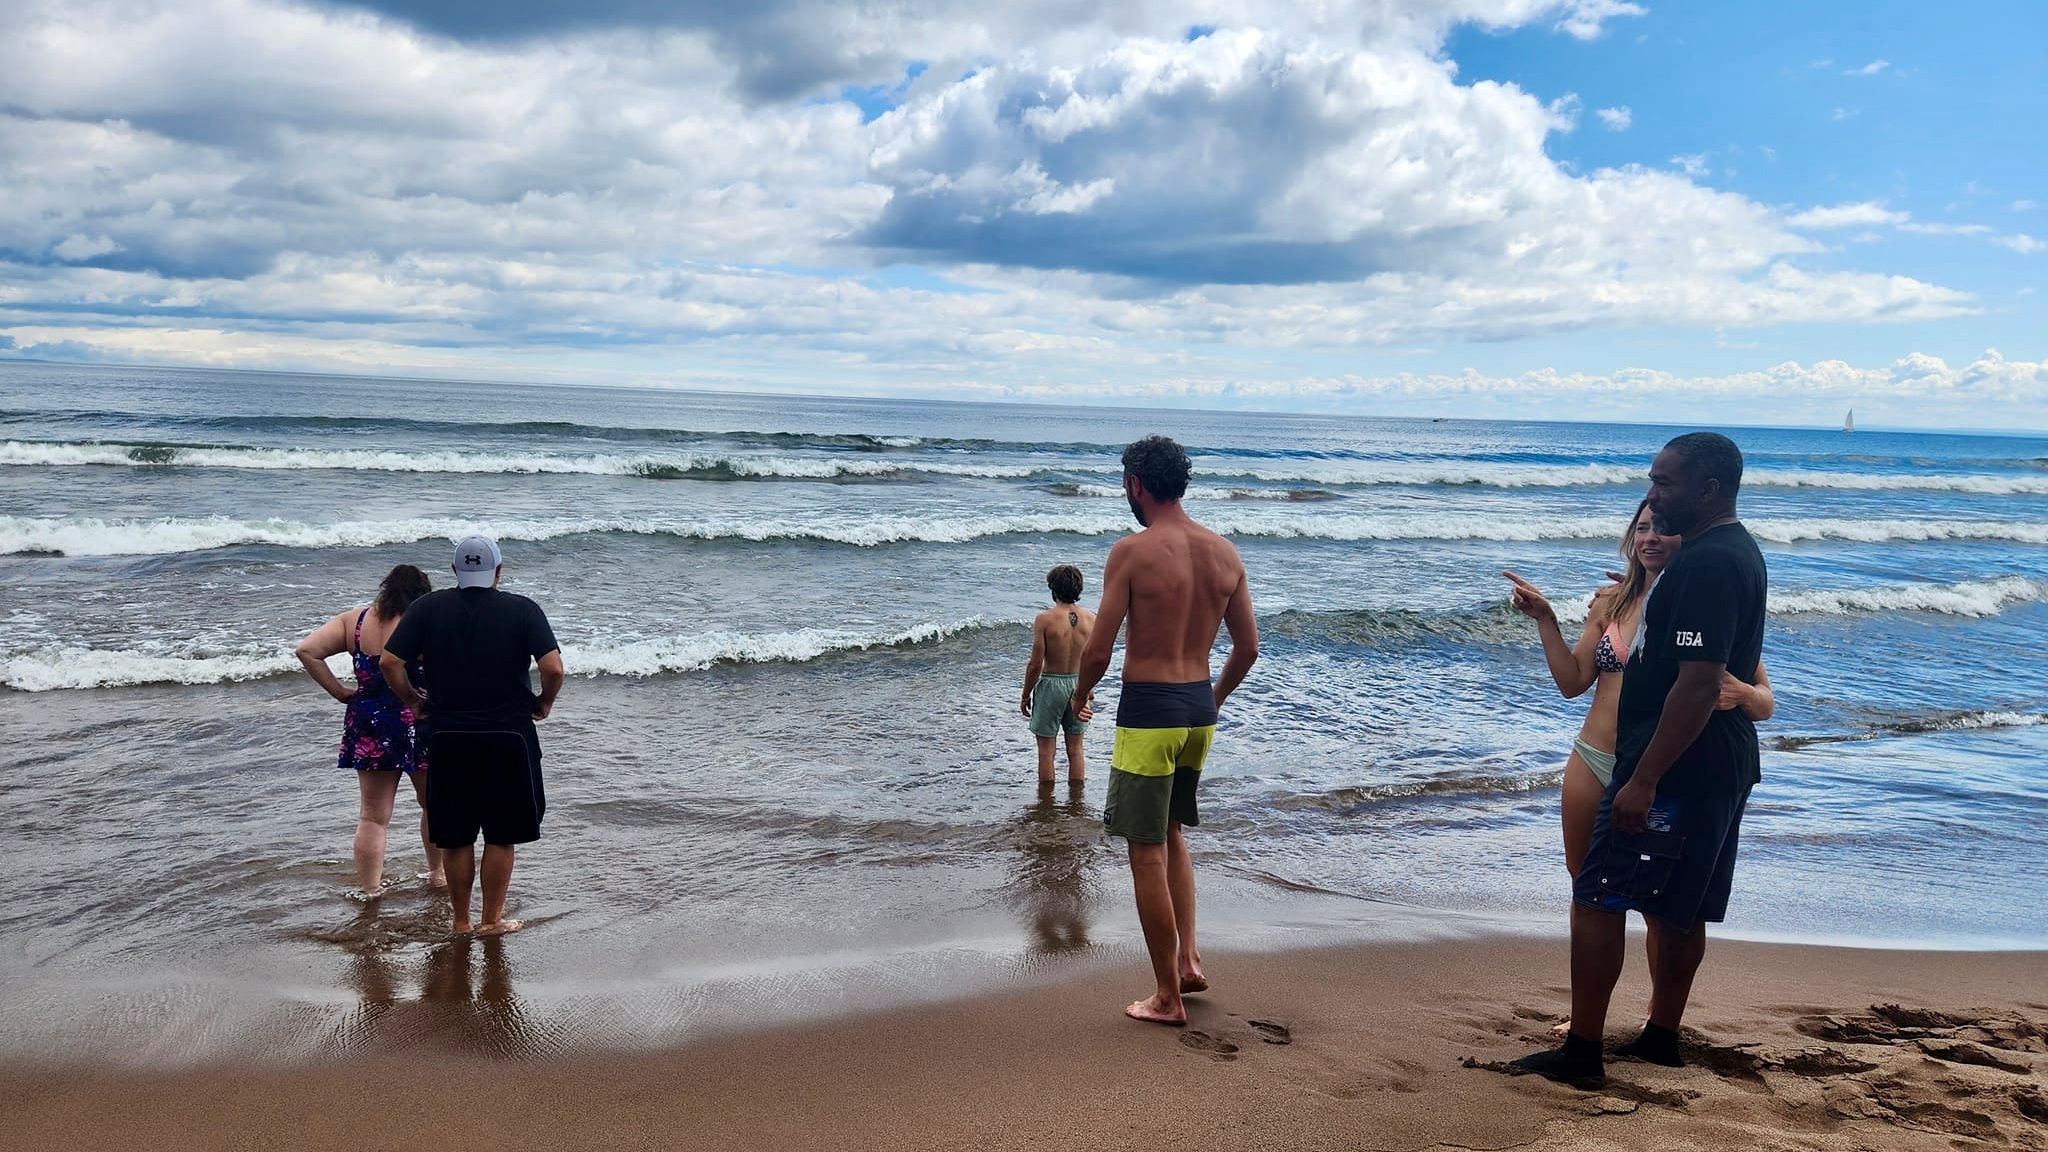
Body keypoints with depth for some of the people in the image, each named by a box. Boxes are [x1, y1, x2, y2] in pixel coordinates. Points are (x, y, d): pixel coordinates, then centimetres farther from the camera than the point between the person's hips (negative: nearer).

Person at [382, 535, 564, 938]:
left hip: (449, 738, 2)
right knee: (501, 835, 10)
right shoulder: (523, 610, -4)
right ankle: (492, 919, 16)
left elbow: (390, 662, -4)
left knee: (456, 837, 13)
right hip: (508, 737, -2)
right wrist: (544, 703, 3)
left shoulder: (428, 607, 2)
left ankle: (461, 921, 21)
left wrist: (413, 701, 10)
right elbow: (553, 667, -14)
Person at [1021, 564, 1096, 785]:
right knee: (1075, 750, 14)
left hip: (1051, 684, -4)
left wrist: (1026, 695, -1)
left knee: (1046, 750, 6)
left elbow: (1035, 664, -13)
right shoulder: (1090, 618, -3)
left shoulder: (1045, 619, -15)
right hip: (1079, 684, 4)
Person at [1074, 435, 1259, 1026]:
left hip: (1147, 712, -6)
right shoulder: (1225, 553, 3)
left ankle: (1167, 996, 11)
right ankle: (1188, 957, 21)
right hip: (1200, 711, 7)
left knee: (1147, 853, 4)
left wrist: (1080, 696, 6)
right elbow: (1248, 647, 9)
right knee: (1172, 833, 26)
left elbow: (1098, 651, -15)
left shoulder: (1133, 551, -15)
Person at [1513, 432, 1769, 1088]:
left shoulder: (1707, 564, -20)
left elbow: (1700, 683, -27)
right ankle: (1660, 1038, 27)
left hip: (1677, 770, -11)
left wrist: (1643, 780, -26)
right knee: (1676, 910, 17)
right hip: (1718, 770, 11)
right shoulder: (1736, 553, 14)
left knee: (1597, 900, -6)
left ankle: (1581, 1055, -2)